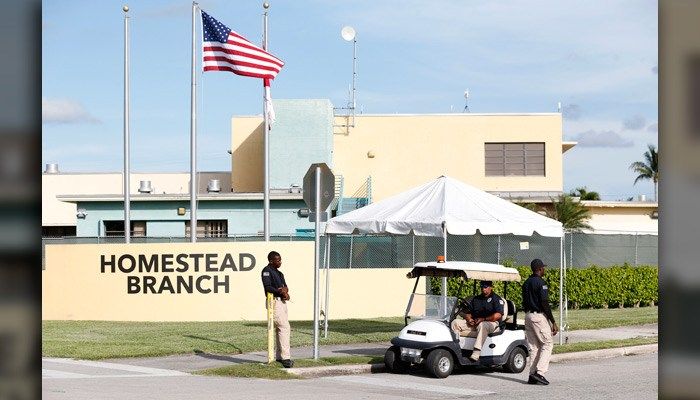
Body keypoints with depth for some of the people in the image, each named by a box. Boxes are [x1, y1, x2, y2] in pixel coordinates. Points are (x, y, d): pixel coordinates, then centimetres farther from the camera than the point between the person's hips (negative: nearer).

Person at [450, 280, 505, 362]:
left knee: (482, 325, -42)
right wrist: (468, 318, -3)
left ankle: (476, 354, -52)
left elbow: (498, 315, -11)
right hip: (474, 323, 6)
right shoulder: (475, 299, 23)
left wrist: (483, 319, -18)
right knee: (456, 322, -12)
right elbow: (466, 311, 20)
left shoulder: (496, 299, 3)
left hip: (490, 323, -6)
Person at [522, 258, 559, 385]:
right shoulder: (541, 283, -13)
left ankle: (532, 375, 7)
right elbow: (545, 304, -17)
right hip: (539, 315, -8)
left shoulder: (526, 283, 13)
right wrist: (553, 322, -14)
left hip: (528, 316, 8)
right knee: (547, 344, -2)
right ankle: (539, 372, -13)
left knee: (533, 346, 10)